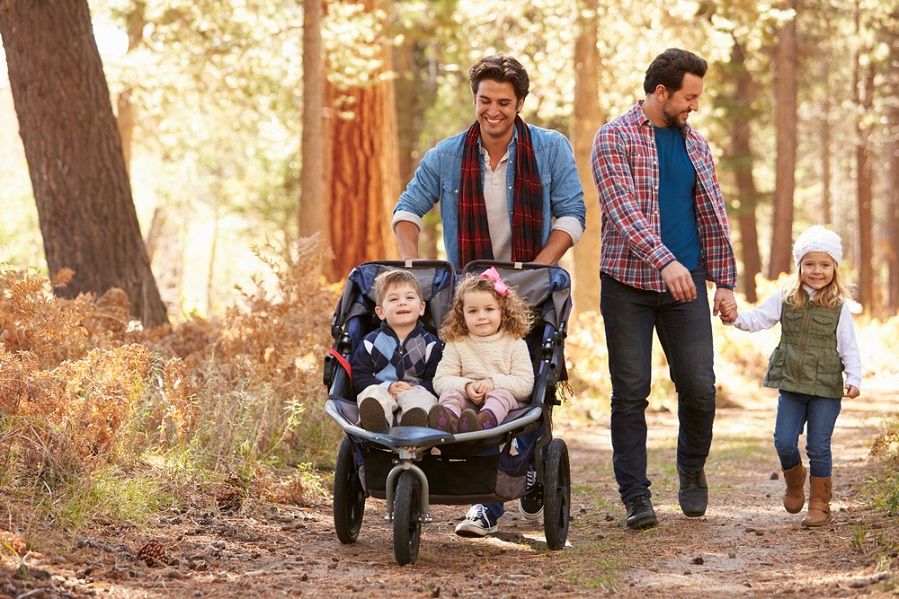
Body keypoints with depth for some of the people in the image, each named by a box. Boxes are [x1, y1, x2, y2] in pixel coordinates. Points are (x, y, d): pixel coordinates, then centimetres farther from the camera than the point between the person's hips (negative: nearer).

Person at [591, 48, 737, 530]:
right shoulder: (613, 139, -4)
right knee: (630, 393, -1)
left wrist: (725, 280, 11)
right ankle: (635, 495, 6)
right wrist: (665, 262, -28)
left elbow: (712, 215, 17)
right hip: (628, 283, -4)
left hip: (685, 282, 4)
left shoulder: (695, 145, 13)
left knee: (699, 387, 0)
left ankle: (692, 469, 25)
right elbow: (623, 210, -16)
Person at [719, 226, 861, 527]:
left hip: (826, 389, -2)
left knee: (819, 448, 0)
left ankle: (819, 504, 13)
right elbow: (757, 319, 2)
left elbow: (849, 347, -2)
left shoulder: (839, 307, -2)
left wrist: (854, 379, -13)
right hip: (791, 386, 2)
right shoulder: (785, 300, 3)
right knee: (784, 442, -1)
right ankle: (795, 482, 30)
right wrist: (735, 317, -18)